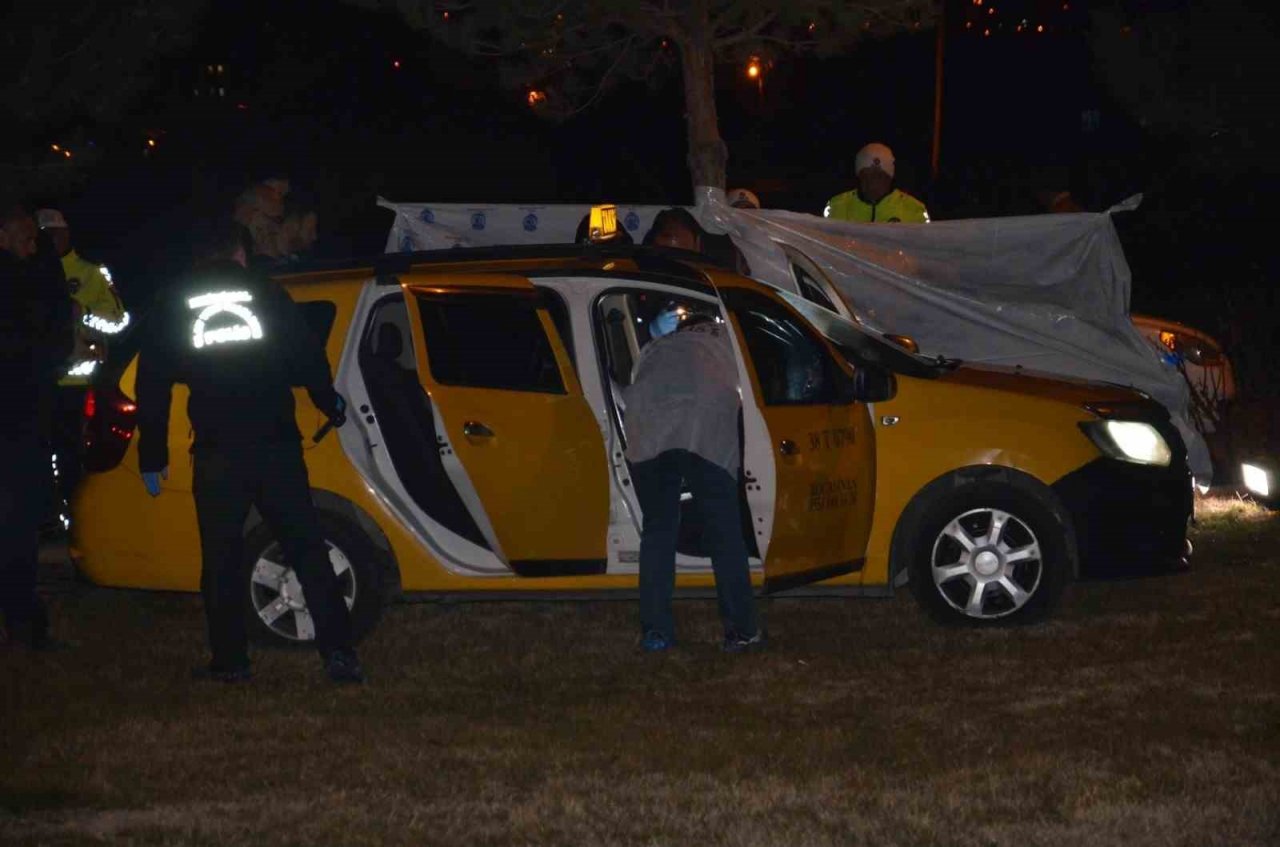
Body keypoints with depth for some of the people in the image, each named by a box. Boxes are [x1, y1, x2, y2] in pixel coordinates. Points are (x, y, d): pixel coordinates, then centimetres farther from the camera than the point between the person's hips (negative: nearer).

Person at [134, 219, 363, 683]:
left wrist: (152, 456, 11)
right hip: (276, 448, 0)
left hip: (216, 455, 0)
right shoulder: (268, 294, 5)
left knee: (222, 561, 10)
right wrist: (330, 404, 24)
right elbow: (309, 356, 5)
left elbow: (152, 384, 6)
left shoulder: (173, 307, 7)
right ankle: (338, 653, -4)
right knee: (307, 552, 3)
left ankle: (229, 660, 10)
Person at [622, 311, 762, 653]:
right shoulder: (725, 339, 33)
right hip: (709, 434, -2)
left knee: (657, 530, 13)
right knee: (725, 534, 7)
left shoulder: (655, 348, 36)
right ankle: (741, 630, 7)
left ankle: (655, 631, 11)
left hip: (648, 434, 2)